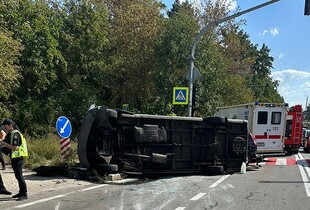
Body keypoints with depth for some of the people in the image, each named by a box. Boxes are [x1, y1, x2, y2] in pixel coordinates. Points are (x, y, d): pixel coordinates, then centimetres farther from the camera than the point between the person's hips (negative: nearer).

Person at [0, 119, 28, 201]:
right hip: (14, 158, 10)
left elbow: (15, 147, -24)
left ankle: (24, 194, -6)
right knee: (17, 176, 15)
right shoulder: (9, 134, 14)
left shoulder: (15, 134, -16)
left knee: (19, 176, -9)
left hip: (18, 158, -10)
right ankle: (21, 192, 25)